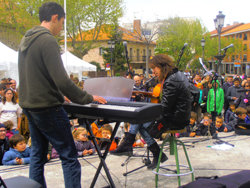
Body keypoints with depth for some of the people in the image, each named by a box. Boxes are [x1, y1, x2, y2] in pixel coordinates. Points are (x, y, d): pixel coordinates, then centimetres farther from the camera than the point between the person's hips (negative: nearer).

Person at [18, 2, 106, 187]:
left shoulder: (25, 40, 13)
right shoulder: (48, 41, -16)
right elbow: (61, 80, -22)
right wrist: (87, 98, -12)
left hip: (29, 106, 10)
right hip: (47, 108, -9)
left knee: (37, 154, 17)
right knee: (69, 157, -2)